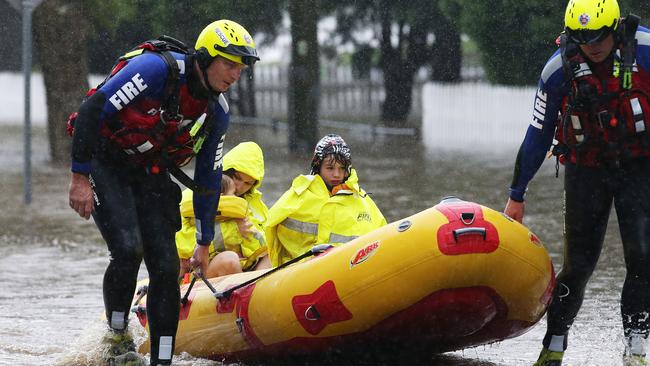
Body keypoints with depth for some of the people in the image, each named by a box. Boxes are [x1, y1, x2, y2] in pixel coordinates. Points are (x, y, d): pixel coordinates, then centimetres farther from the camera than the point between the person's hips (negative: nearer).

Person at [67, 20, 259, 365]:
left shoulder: (216, 113, -1)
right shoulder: (158, 69, -23)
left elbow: (208, 179, 11)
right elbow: (91, 110, -24)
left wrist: (204, 243, 13)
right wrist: (79, 178, -24)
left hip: (151, 177, 6)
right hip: (105, 164, -6)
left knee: (166, 267, -4)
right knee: (129, 250, -24)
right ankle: (116, 337, -6)